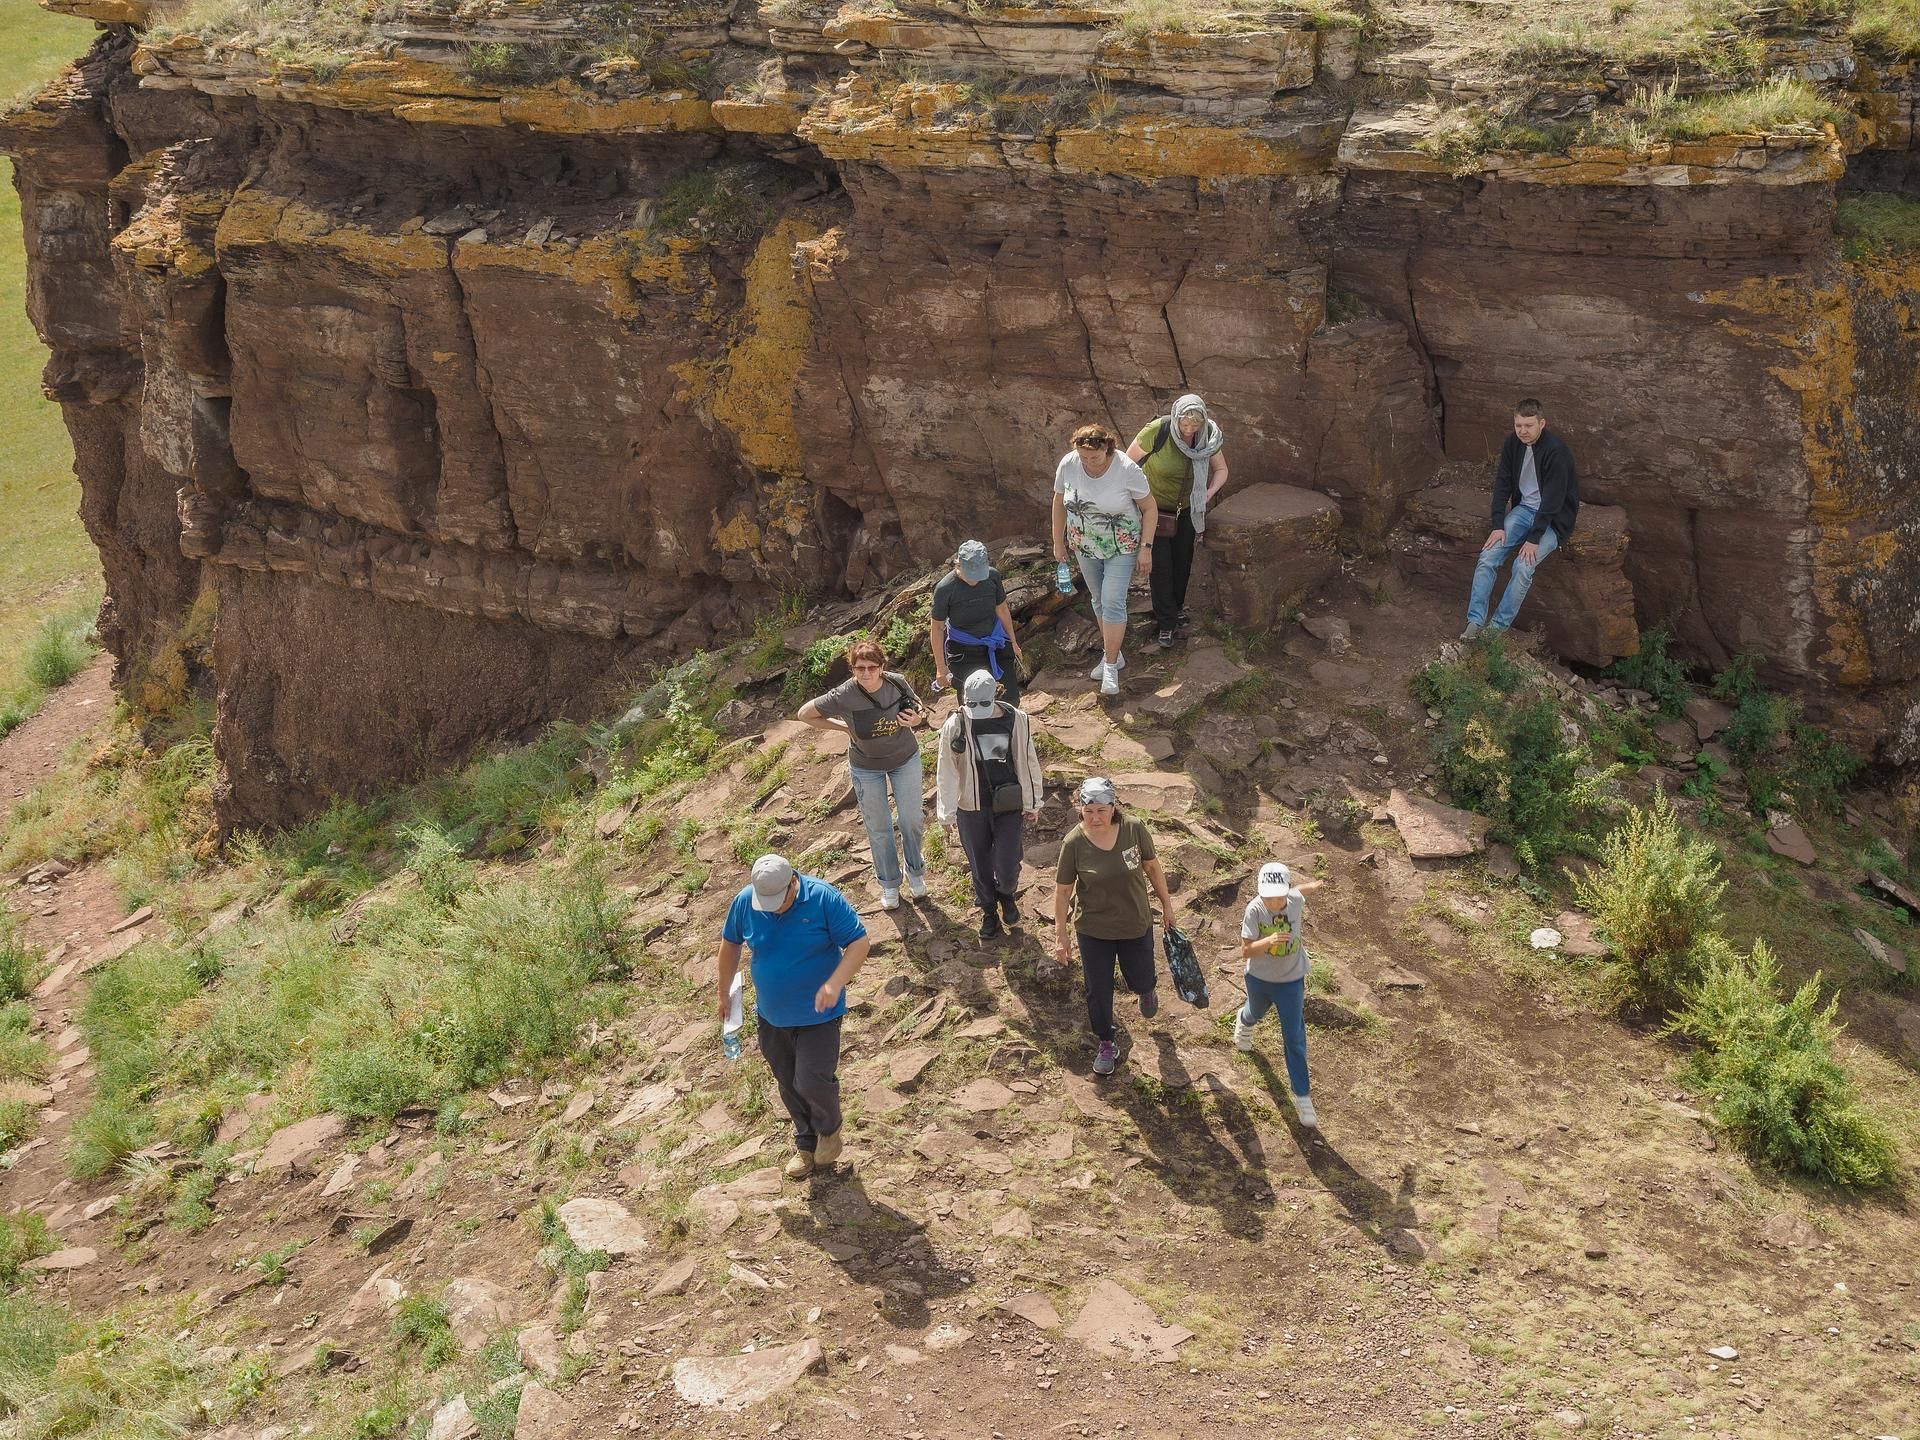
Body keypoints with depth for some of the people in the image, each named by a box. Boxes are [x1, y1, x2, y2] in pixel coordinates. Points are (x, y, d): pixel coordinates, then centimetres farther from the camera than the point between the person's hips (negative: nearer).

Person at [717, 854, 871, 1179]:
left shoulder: (823, 898, -21)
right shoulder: (744, 901, -11)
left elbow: (859, 942, -18)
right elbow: (730, 944, 7)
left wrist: (835, 983, -32)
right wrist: (724, 993, 13)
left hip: (818, 1015, -4)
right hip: (771, 1016, 4)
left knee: (812, 1081, -10)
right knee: (789, 1085, 15)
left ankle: (830, 1128, 22)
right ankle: (805, 1143, 38)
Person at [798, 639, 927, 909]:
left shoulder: (897, 682, -23)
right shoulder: (843, 696, -30)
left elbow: (919, 708, -2)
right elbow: (805, 713, -15)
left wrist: (916, 719, -26)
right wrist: (844, 727, -17)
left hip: (905, 759, 1)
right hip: (866, 767, -1)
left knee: (912, 820, 11)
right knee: (878, 827, 13)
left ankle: (915, 871, 40)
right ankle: (889, 883, 35)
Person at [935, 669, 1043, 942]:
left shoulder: (1016, 720, -10)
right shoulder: (955, 726, -12)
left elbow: (1028, 763, 0)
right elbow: (946, 772, -5)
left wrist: (1032, 803, 5)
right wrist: (947, 813, -2)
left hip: (1009, 806, 0)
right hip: (972, 807, 0)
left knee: (1008, 866, 0)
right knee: (980, 865, 15)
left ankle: (1007, 895, 36)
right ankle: (988, 911, 40)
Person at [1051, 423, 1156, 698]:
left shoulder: (1127, 470, -25)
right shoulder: (1067, 465, -16)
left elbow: (1149, 509, -13)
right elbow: (1059, 502, 2)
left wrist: (1146, 549, -14)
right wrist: (1058, 542, 7)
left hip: (1121, 547, -4)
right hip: (1085, 546, 4)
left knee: (1113, 603, -8)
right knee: (1099, 600, 16)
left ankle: (1111, 666, 0)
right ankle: (1112, 653, 32)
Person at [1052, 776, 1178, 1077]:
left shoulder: (1134, 829, -19)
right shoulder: (1074, 843, -22)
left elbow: (1151, 866, -2)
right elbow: (1062, 890, -11)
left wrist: (1166, 904, 6)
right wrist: (1060, 934, -6)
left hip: (1136, 924, 1)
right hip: (1093, 930, -1)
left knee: (1141, 982, 18)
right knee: (1099, 991, 11)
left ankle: (1145, 990, 57)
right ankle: (1105, 1045, 37)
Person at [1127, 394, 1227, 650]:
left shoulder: (1207, 436, -15)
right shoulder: (1157, 431, -28)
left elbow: (1221, 469, 0)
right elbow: (1128, 461, -14)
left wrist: (1209, 492, -18)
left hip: (1186, 507, 4)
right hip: (1156, 506, -4)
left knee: (1183, 560, 15)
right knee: (1161, 564, -4)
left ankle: (1176, 606, 40)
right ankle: (1166, 623, 7)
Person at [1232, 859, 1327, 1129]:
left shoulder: (1296, 900, -22)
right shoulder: (1255, 909, -28)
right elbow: (1245, 951, -28)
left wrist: (1311, 885, 28)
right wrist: (1268, 941, -47)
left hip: (1291, 981, 0)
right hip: (1259, 979, 0)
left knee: (1294, 1039, 0)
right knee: (1255, 1013, 32)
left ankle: (1302, 1097, 8)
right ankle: (1244, 1020, 69)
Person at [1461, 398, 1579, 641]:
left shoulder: (1556, 451, -25)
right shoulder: (1513, 443, -5)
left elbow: (1553, 499, -24)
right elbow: (1502, 483, 1)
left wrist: (1534, 539, -24)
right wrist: (1498, 526, -8)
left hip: (1554, 518, -6)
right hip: (1523, 509, 6)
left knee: (1523, 566, -27)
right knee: (1488, 555, -15)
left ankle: (1499, 626, -18)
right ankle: (1475, 622, -16)